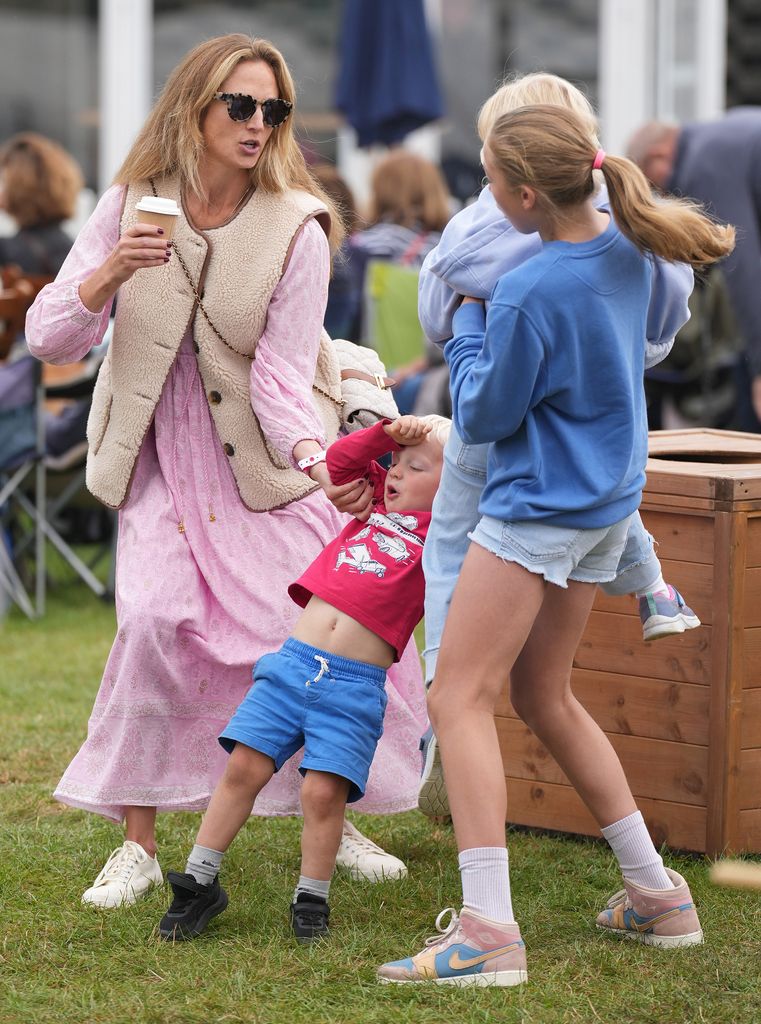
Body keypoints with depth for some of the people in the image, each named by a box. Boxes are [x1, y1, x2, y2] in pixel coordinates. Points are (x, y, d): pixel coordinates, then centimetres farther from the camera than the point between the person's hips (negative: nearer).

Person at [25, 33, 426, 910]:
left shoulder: (296, 227, -14)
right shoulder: (130, 207, -9)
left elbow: (283, 373, -17)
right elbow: (48, 338, -12)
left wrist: (313, 455, -36)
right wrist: (113, 271, -30)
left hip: (267, 459, 0)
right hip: (163, 454, 0)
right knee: (156, 620, -18)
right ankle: (138, 844, -6)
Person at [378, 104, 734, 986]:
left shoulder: (529, 293, -23)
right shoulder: (625, 246, 1)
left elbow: (482, 418, -11)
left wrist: (467, 325, 3)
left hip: (536, 510, -9)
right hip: (607, 503, 9)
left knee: (460, 697, -7)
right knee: (544, 696, 20)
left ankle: (487, 927, -16)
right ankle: (656, 895, 24)